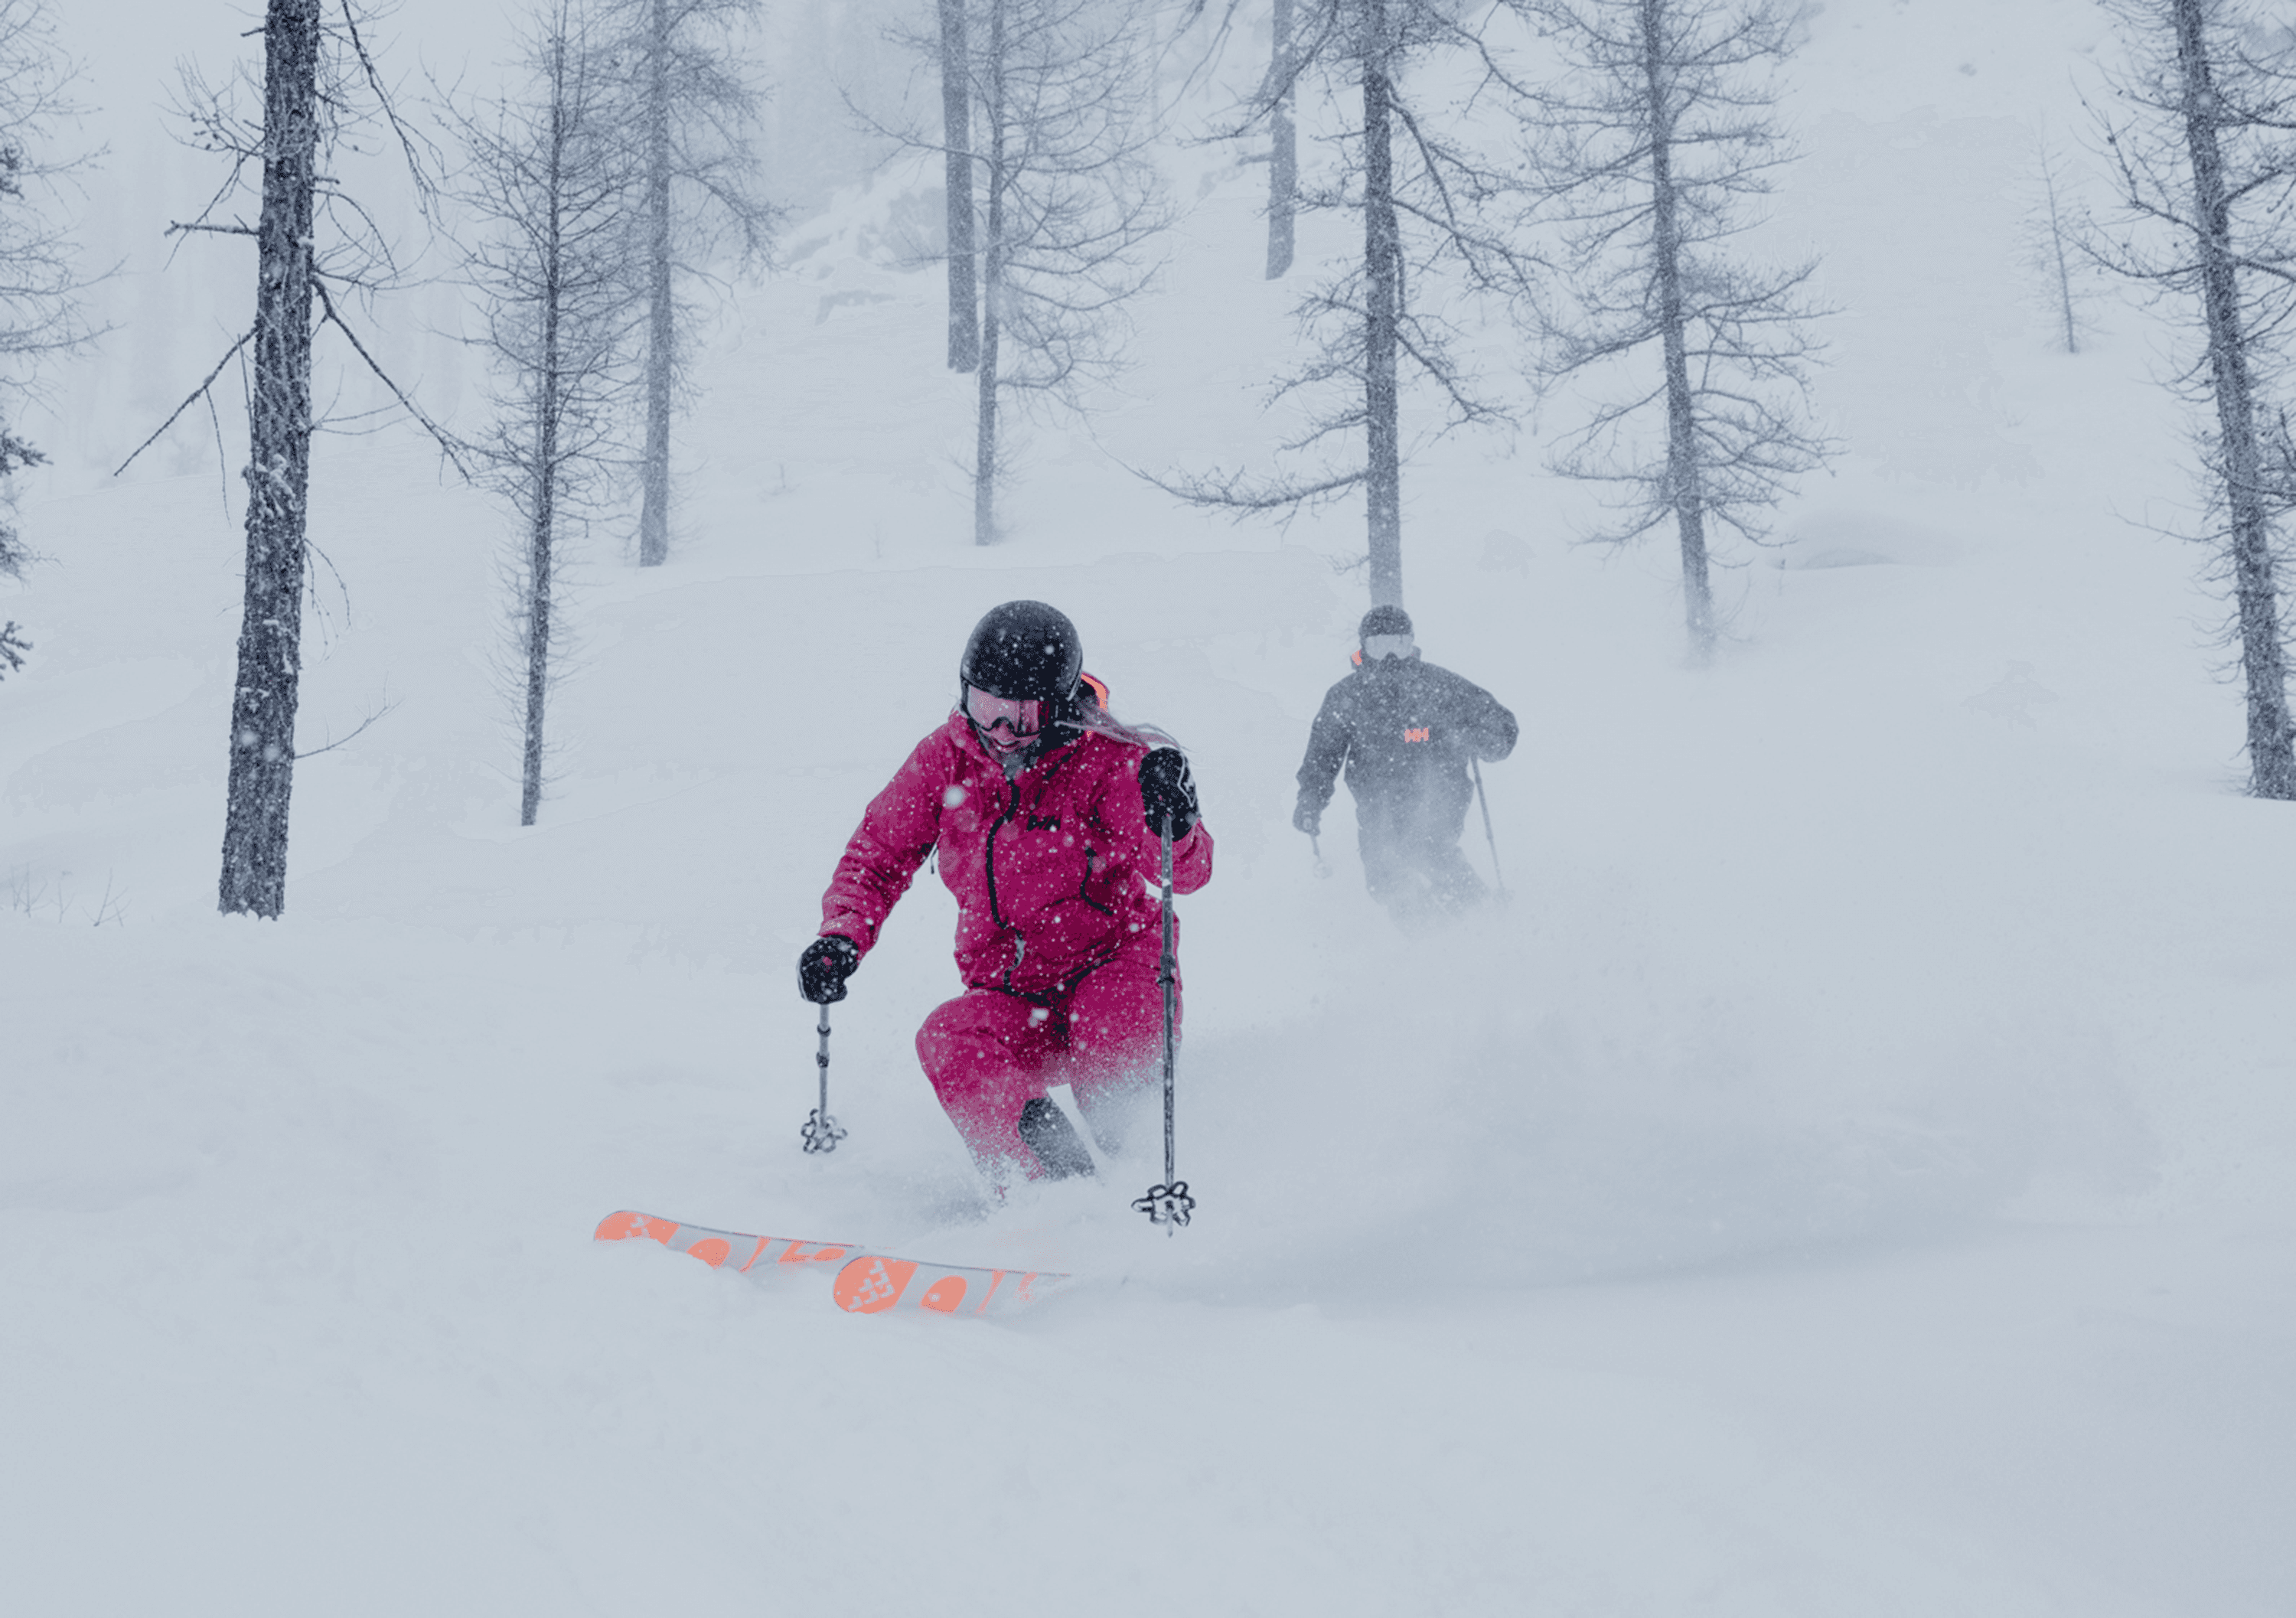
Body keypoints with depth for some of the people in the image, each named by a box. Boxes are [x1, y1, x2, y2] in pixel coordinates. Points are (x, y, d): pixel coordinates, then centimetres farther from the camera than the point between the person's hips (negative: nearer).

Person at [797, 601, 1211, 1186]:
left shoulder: (1109, 761, -12)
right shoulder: (946, 758, 0)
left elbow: (1187, 872, -22)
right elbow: (879, 852, 10)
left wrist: (1173, 823, -45)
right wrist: (843, 934, -7)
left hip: (1111, 966, -3)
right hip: (1013, 997, 3)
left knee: (1117, 1025, -37)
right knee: (948, 1042, -29)